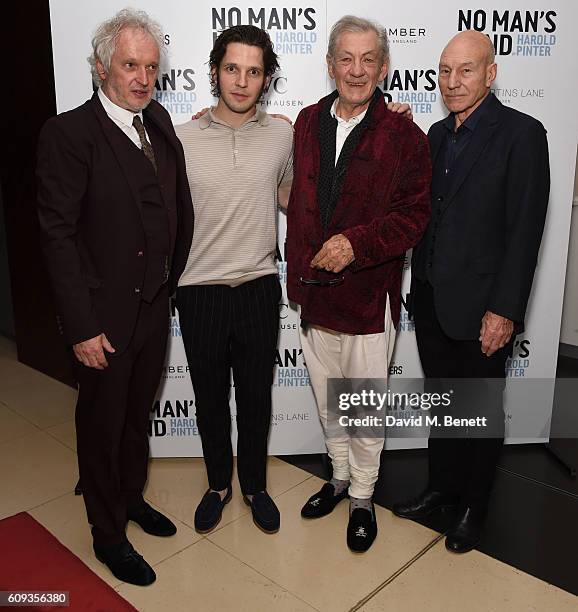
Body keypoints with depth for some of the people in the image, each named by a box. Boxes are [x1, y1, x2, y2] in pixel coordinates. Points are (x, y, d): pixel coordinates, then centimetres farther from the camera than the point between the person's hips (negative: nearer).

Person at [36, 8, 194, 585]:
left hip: (154, 305, 6)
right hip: (105, 315, -6)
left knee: (138, 413, 23)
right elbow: (59, 236, -17)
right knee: (102, 424, 12)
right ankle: (108, 534, 34)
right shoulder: (69, 132, -15)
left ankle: (132, 496, 47)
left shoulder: (159, 121, 5)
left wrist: (171, 276, 7)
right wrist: (81, 327, -18)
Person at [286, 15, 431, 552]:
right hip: (312, 289, 5)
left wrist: (357, 243, -22)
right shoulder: (307, 123, 7)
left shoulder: (402, 135, -7)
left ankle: (362, 497, 31)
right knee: (327, 400, 19)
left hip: (368, 293, -4)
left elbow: (414, 214, -11)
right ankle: (339, 477, 41)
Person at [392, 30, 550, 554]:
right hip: (430, 298, 6)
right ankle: (443, 488, 39)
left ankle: (474, 507, 33)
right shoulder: (438, 134, 10)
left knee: (482, 410, 12)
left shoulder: (521, 133, -11)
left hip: (480, 305, -6)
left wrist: (504, 310, -17)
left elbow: (524, 229, -15)